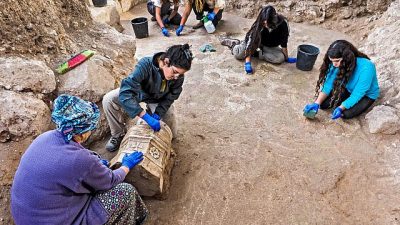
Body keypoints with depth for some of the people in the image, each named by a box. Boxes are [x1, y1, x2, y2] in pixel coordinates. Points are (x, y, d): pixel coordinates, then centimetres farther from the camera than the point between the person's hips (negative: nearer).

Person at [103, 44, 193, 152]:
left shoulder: (178, 76, -29)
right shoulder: (146, 64, -40)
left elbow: (169, 98, -14)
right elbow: (125, 93, -47)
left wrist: (157, 114, -28)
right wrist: (146, 117, -52)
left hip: (158, 100, 2)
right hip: (139, 92, -2)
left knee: (171, 134, 1)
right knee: (108, 100, -27)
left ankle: (150, 108, 26)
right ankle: (118, 135, -1)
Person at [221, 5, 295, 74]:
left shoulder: (283, 23, -31)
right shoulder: (258, 25, -33)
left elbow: (284, 43, -21)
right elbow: (250, 42, -35)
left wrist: (286, 58, -14)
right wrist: (247, 63, -43)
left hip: (270, 47, 1)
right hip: (256, 41, -1)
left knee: (280, 58, -27)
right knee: (239, 54, -21)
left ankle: (257, 53, -7)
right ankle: (234, 43, 15)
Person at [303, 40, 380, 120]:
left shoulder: (366, 68, -37)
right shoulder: (338, 64, -22)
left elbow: (358, 94, -31)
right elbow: (328, 84, -18)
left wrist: (340, 108, -39)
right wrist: (317, 103, -29)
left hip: (366, 95, -4)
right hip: (347, 89, 4)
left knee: (346, 114, -24)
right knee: (323, 104, -13)